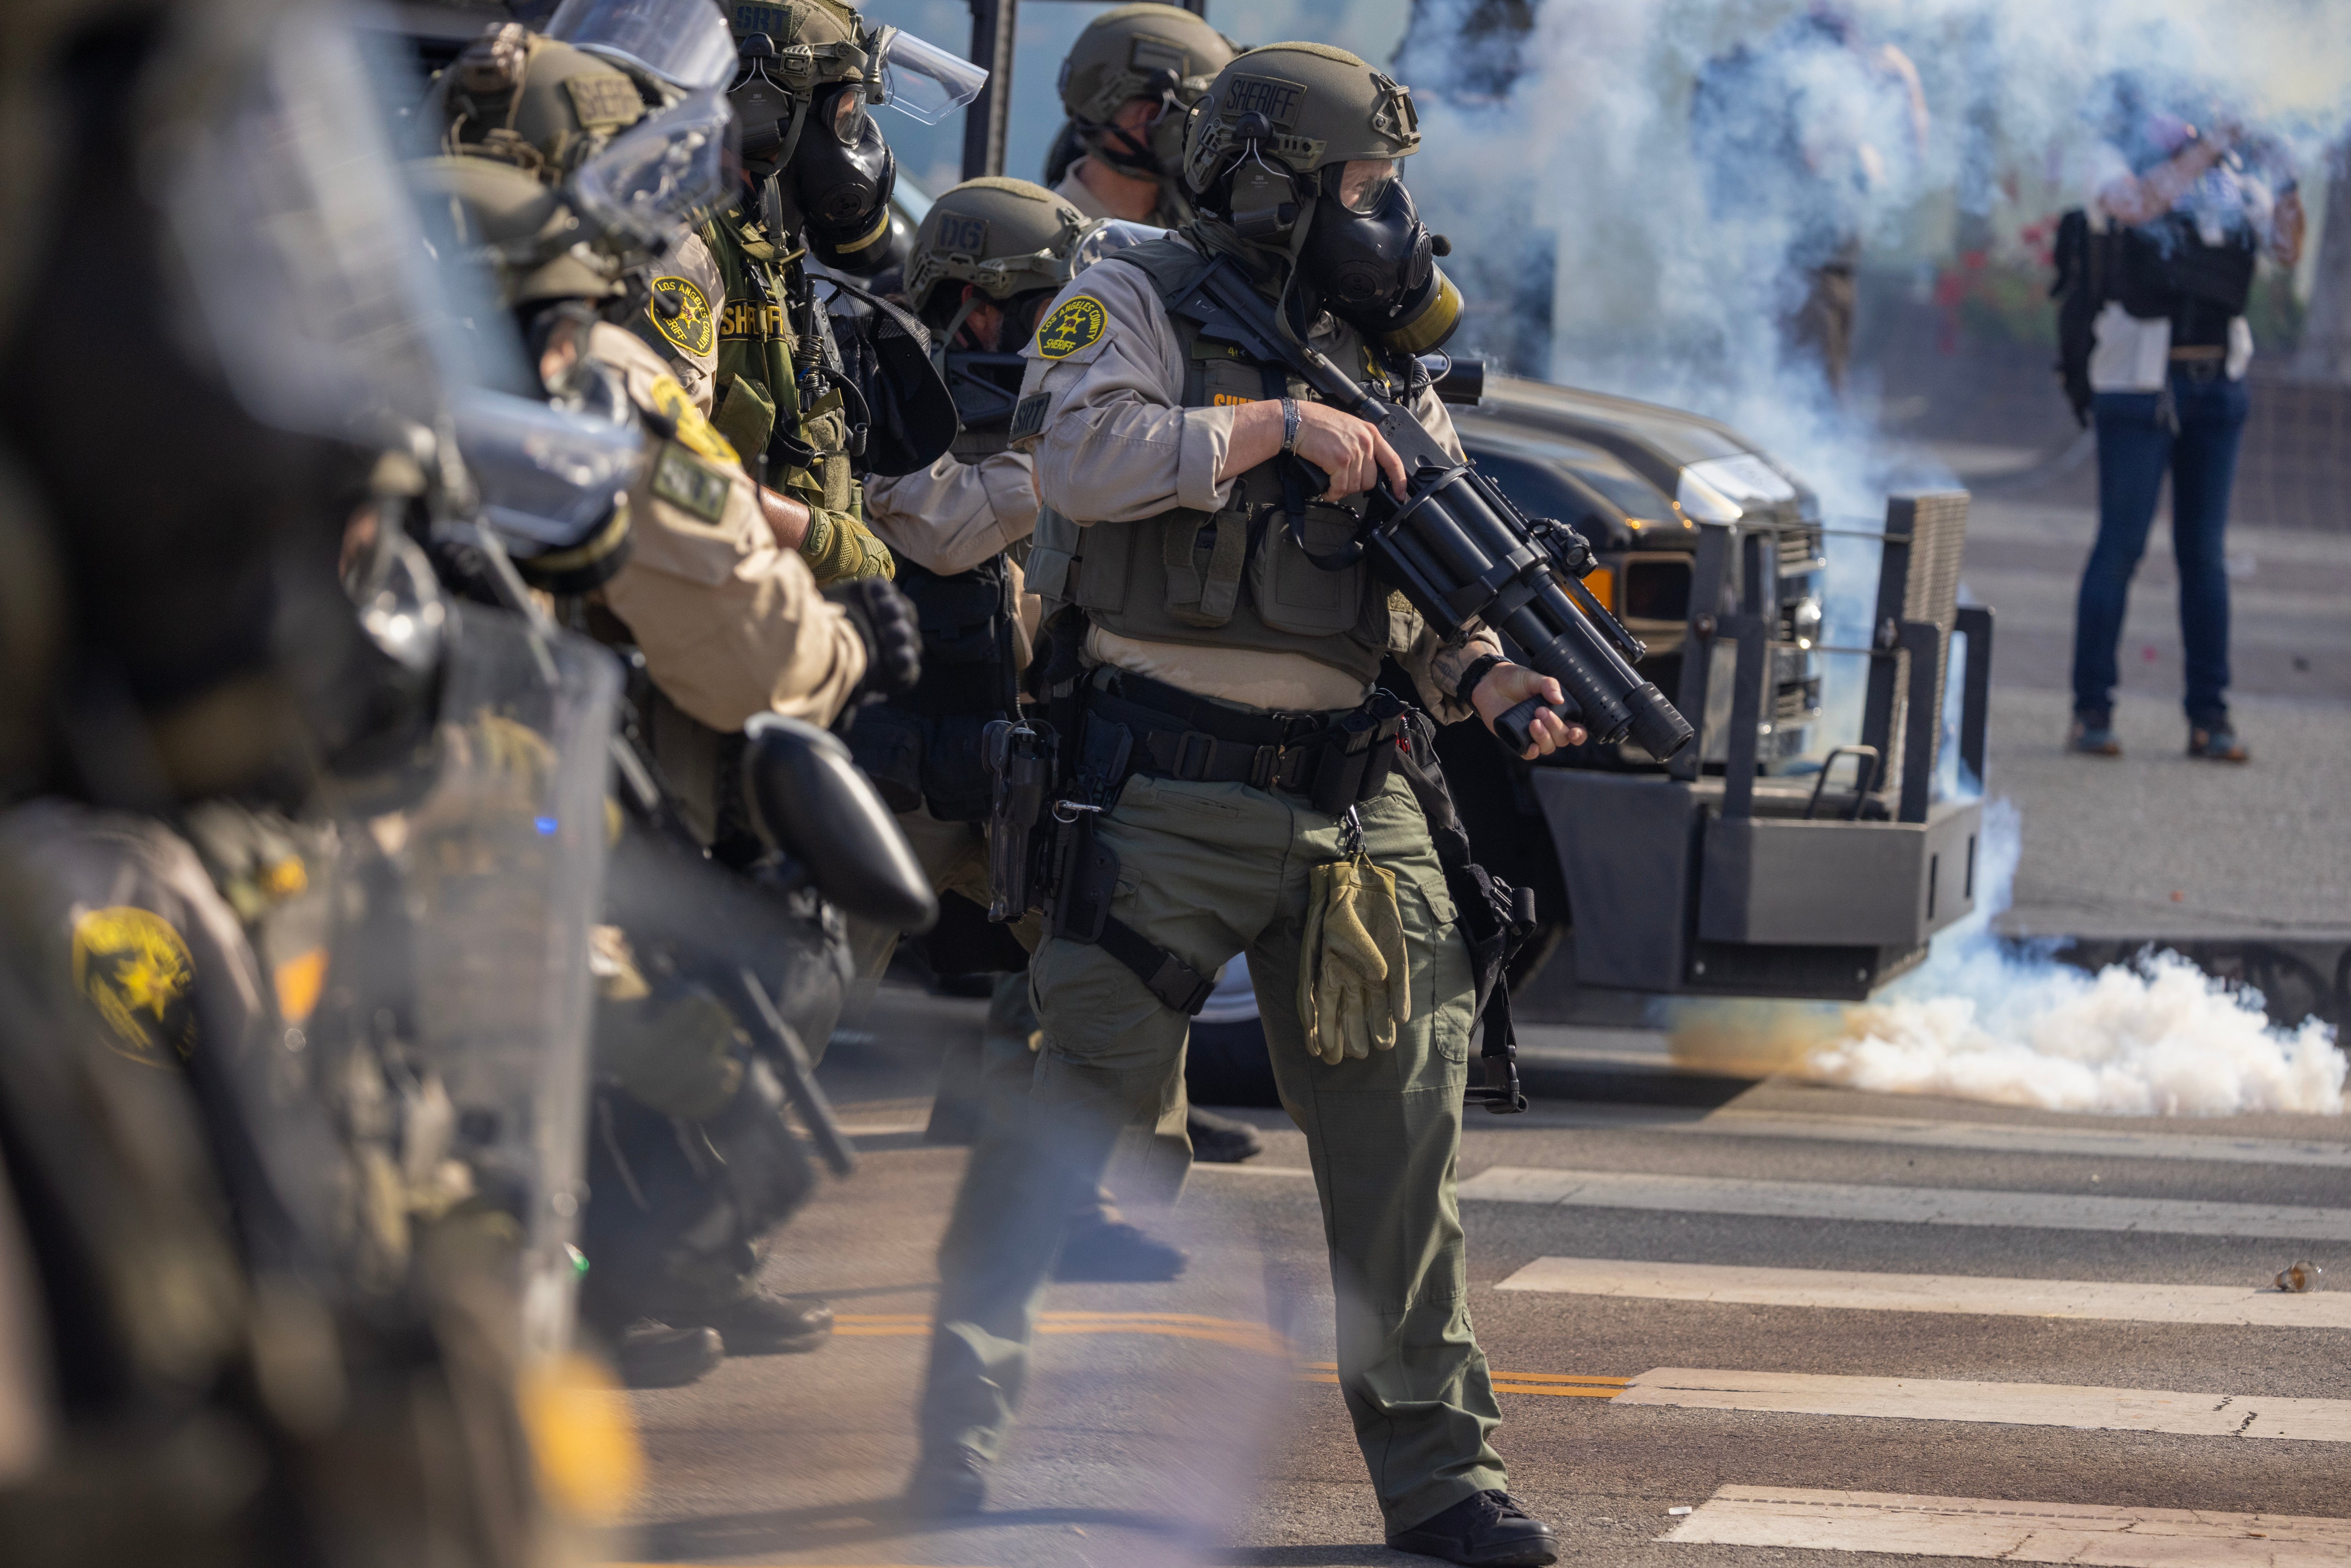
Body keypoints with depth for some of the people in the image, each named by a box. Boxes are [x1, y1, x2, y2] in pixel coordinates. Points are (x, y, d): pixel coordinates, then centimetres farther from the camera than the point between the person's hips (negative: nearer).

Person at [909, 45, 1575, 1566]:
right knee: (1069, 1111, -5)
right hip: (1170, 795, -6)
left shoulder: (1387, 366, 17)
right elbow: (1088, 459, -19)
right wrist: (1278, 424, -16)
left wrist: (1487, 679, -3)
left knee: (1402, 1129, 6)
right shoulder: (1136, 306, 0)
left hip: (1352, 802, 6)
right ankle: (953, 1446, 0)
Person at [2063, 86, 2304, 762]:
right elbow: (2139, 201, -24)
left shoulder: (2234, 173, 8)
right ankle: (2092, 710, 4)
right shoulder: (2115, 157, -3)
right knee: (2121, 546, -3)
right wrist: (2206, 150, -25)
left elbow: (2284, 247, 1)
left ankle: (2210, 717, 7)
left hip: (2216, 382, 4)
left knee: (2205, 553, 5)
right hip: (2138, 381, -4)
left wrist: (2292, 181, -13)